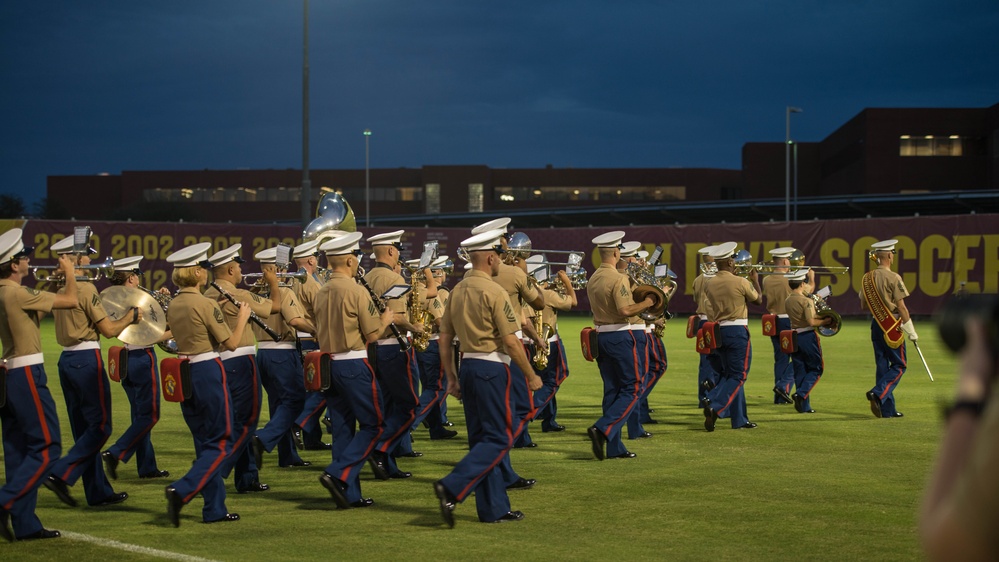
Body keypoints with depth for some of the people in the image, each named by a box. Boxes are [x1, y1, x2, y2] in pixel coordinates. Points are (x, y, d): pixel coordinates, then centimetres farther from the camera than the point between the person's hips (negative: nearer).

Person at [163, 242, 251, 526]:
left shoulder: (173, 305, 7)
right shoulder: (206, 304, -15)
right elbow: (231, 344, -12)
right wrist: (242, 317, 4)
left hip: (183, 373, 8)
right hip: (208, 372, -8)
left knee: (205, 443, 14)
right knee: (221, 443, 0)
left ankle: (214, 508, 16)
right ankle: (181, 491, -17)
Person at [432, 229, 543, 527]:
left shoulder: (458, 290, 9)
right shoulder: (493, 292, -14)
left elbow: (444, 338, 13)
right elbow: (511, 341, -15)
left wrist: (451, 377, 19)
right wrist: (531, 376, -5)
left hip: (467, 367, 8)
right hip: (492, 368, -8)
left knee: (481, 439, 11)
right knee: (499, 439, -3)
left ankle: (494, 508, 15)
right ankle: (451, 488, -16)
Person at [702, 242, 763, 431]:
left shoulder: (710, 285, 4)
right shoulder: (740, 282, -11)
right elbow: (758, 300, 4)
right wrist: (755, 281, 20)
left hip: (719, 331, 6)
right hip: (737, 331, -6)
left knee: (728, 374, 14)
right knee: (738, 376, -2)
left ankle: (739, 419, 14)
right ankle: (715, 408, -21)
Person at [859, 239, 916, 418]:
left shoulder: (867, 278, 6)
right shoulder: (893, 278, -14)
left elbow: (863, 305, 12)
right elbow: (901, 307, -15)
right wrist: (911, 331, -8)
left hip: (875, 325, 7)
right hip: (892, 327, -7)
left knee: (882, 366, 10)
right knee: (899, 366, 3)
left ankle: (887, 409, 10)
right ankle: (878, 393, -17)